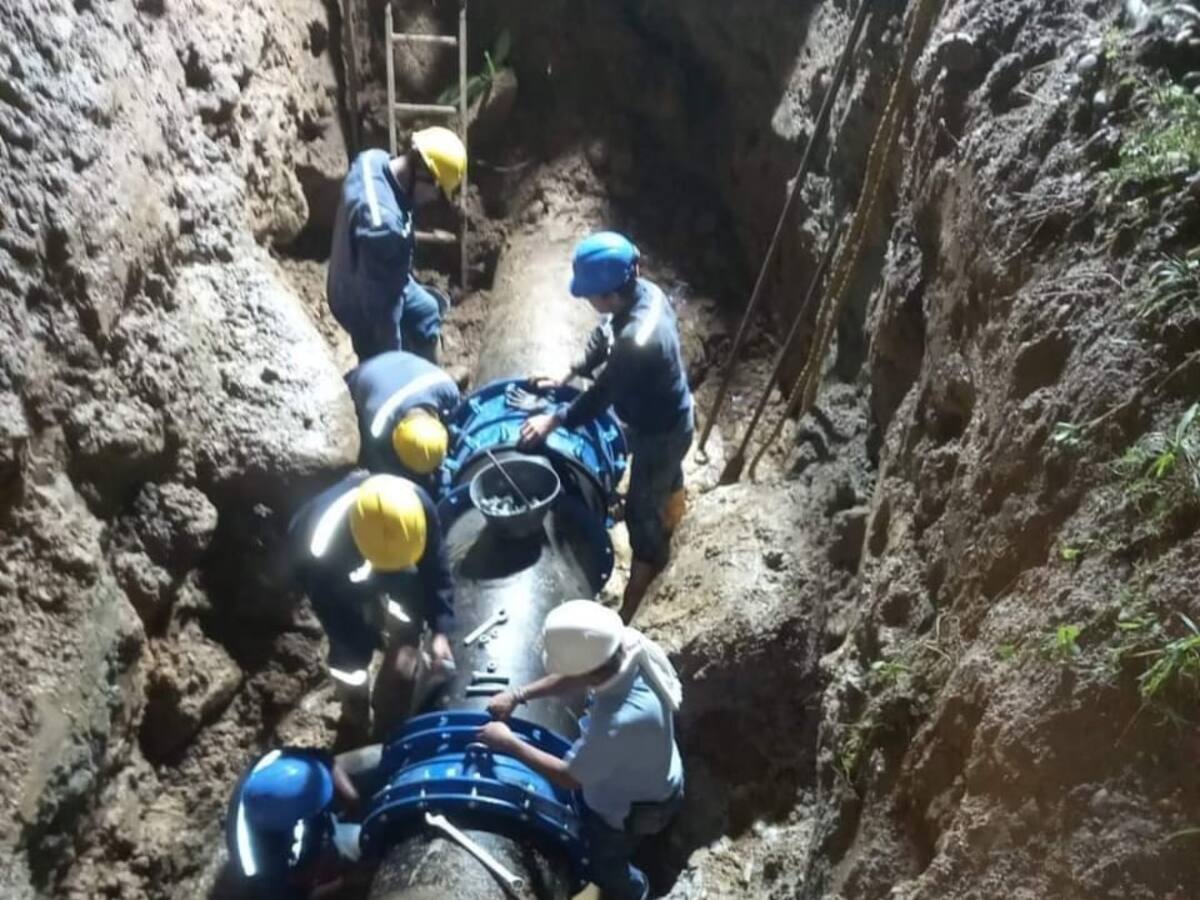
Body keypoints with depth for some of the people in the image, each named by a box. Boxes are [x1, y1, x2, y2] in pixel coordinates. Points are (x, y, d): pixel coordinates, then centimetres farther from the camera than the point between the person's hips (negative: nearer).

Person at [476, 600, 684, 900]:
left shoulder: (621, 722, -49)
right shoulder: (630, 644, -27)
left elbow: (569, 777, -31)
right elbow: (575, 678, -5)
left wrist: (509, 743, -21)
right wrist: (519, 695, -12)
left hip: (632, 806, -7)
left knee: (604, 864, 25)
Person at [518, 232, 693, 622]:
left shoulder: (638, 341, -42)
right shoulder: (645, 291, -15)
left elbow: (600, 397, -30)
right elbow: (604, 339, 2)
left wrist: (553, 419, -18)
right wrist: (569, 374, 1)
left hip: (659, 431, -9)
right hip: (673, 414, 9)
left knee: (641, 510, 12)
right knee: (667, 475, 37)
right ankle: (670, 515, 68)